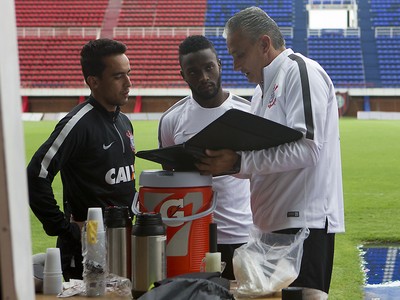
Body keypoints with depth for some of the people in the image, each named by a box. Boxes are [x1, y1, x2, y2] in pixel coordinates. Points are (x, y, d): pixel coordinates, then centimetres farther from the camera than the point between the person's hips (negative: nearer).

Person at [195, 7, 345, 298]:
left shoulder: (301, 72, -9)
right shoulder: (264, 89, 21)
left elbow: (306, 149, -21)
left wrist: (238, 161, -21)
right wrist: (224, 160, 3)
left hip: (305, 220, -10)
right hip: (275, 221, 10)